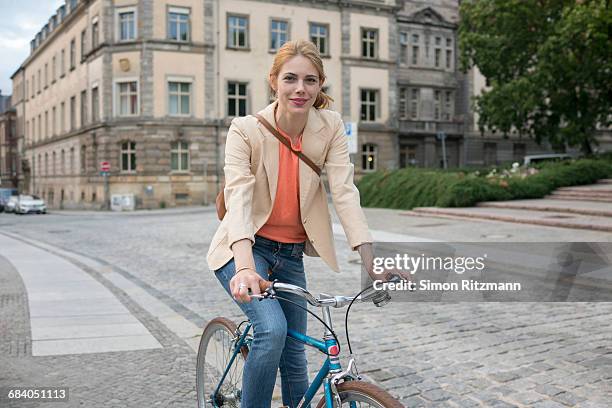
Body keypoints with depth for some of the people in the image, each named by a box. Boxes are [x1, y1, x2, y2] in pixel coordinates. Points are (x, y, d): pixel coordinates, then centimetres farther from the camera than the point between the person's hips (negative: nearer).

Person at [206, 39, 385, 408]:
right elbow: (238, 197, -30)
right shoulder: (246, 130, -17)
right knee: (272, 329, -26)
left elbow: (345, 192, -17)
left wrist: (372, 263, -28)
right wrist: (246, 268, -46)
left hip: (291, 253, 4)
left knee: (295, 353, 10)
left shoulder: (331, 126, -9)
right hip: (248, 249, -3)